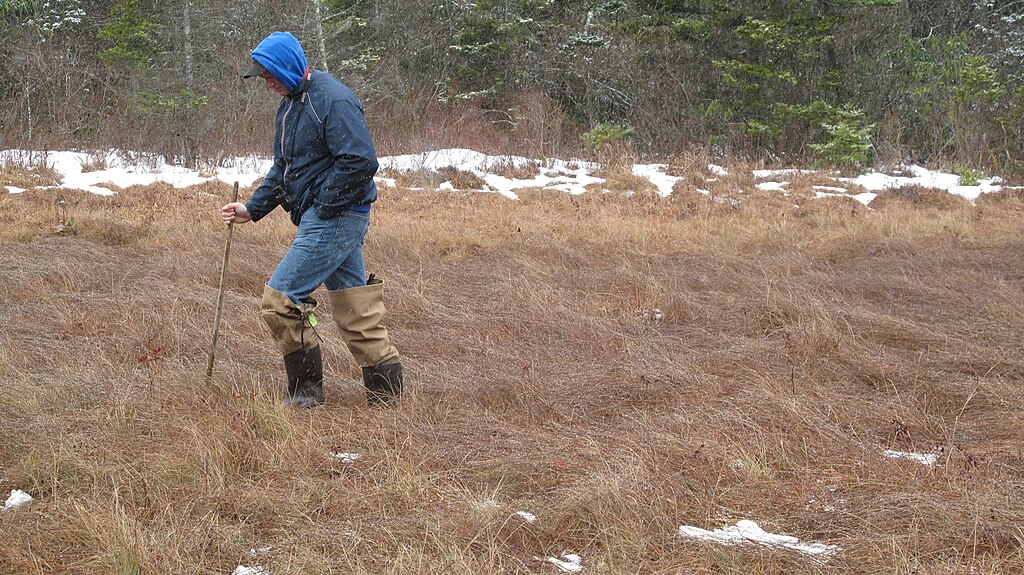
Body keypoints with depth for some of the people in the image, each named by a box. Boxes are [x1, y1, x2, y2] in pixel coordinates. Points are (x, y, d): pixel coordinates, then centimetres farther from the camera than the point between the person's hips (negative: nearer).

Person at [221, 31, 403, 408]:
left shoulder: (333, 100, -16)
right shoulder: (290, 104, 15)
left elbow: (361, 161, -24)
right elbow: (283, 169, 22)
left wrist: (324, 208, -18)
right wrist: (252, 209, 11)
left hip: (335, 218, -10)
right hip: (323, 220, 10)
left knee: (280, 298, -9)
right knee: (353, 308, 11)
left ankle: (305, 391, -1)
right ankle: (386, 389, 15)